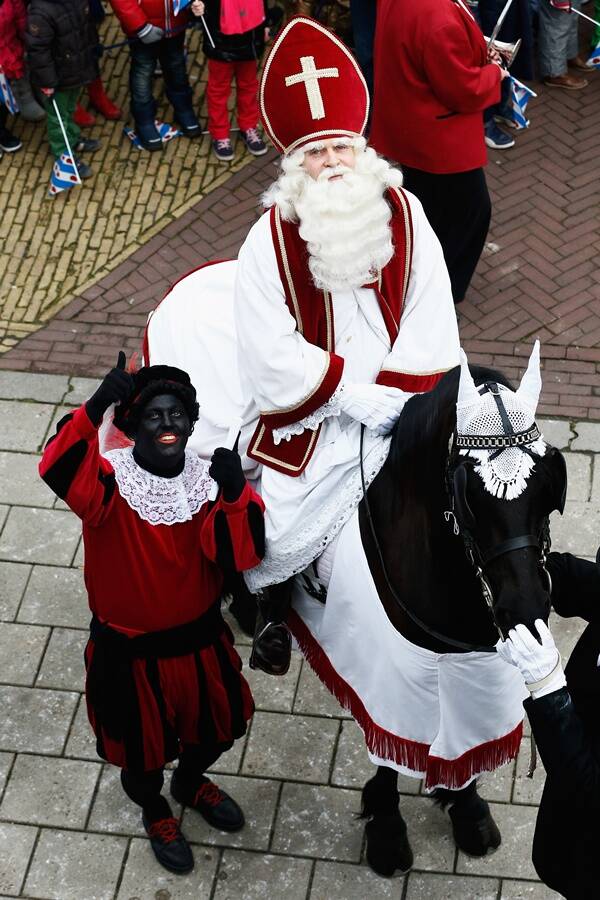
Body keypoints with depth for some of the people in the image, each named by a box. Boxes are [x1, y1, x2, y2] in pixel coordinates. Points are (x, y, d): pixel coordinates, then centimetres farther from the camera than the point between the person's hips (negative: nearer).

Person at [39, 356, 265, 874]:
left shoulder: (208, 480, -12)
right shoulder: (111, 481, -23)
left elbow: (241, 554, -25)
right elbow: (59, 469, -45)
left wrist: (237, 495, -43)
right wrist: (95, 408, -61)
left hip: (199, 641, 4)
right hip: (130, 652, -3)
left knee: (219, 724, 27)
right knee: (141, 747, 20)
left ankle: (191, 783, 62)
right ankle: (155, 813, 55)